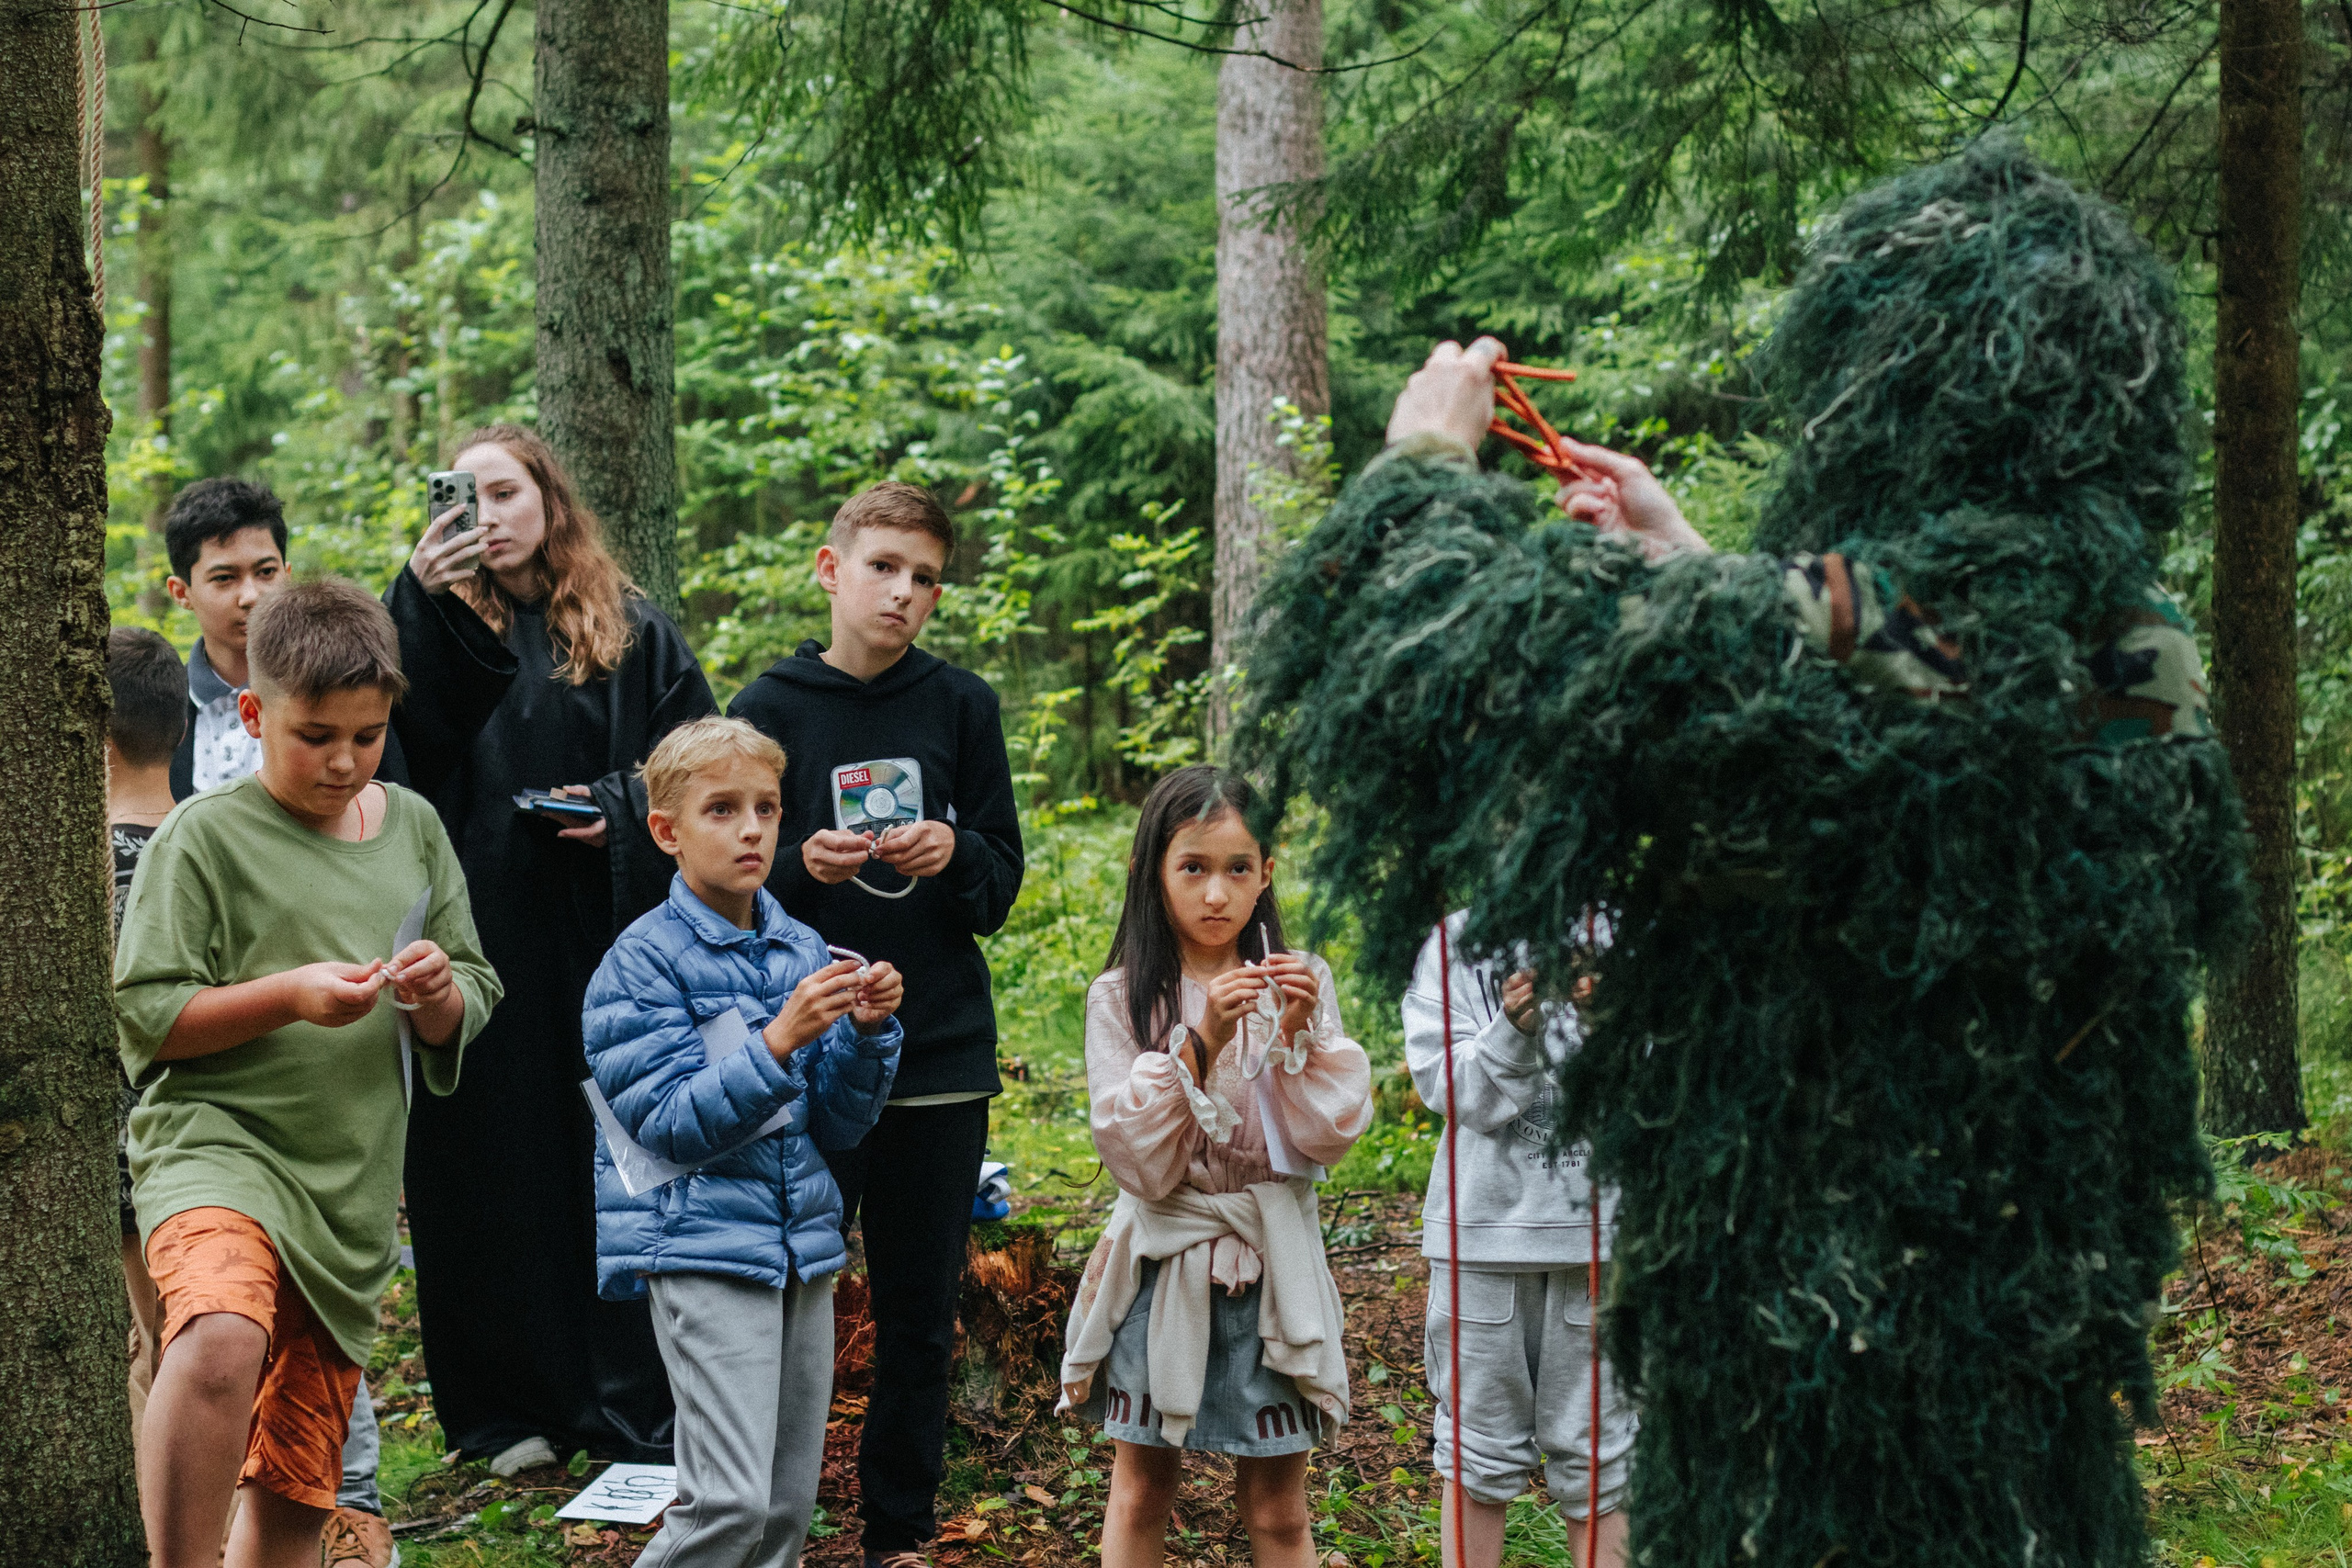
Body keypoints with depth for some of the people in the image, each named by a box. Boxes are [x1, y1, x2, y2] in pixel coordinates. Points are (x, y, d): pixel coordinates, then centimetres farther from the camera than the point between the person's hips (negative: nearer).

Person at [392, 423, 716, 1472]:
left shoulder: (633, 633, 7)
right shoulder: (446, 628, 9)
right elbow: (407, 741, -11)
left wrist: (623, 811, -11)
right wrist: (419, 600, -21)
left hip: (604, 935, -1)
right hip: (486, 933, 1)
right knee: (498, 1156, 3)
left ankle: (635, 1408, 8)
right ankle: (518, 1406, 13)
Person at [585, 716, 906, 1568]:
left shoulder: (803, 951, 10)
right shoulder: (645, 961, -7)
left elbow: (836, 1123, 11)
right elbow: (673, 1126, -15)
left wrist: (866, 1031, -6)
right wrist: (779, 1041, -25)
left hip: (803, 1242, 6)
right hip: (703, 1247, -6)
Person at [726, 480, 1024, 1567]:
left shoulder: (962, 708, 5)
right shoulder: (770, 710, 1)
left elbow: (1004, 885, 7)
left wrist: (955, 855, -14)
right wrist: (800, 868, -17)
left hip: (942, 1052, 2)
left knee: (921, 1313, 7)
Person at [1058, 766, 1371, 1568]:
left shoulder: (1299, 983, 1)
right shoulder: (1121, 996, -4)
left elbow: (1328, 1136, -4)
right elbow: (1140, 1161, -12)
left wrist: (1297, 1036, -17)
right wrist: (1199, 1042, -21)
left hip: (1271, 1262, 1)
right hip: (1165, 1258, -1)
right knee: (1142, 1489, 9)